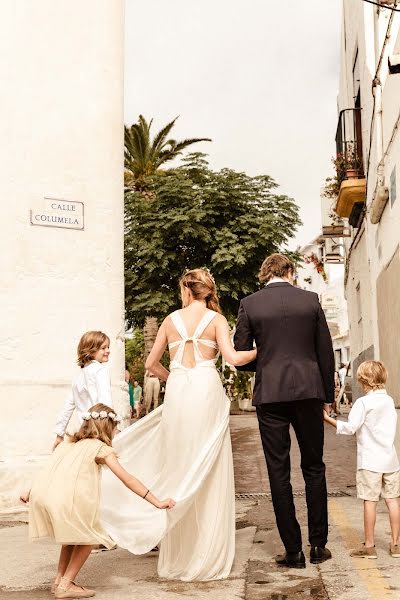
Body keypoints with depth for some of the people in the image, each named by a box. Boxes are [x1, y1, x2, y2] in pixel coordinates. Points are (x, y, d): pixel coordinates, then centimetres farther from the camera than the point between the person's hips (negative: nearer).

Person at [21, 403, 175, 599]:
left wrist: (29, 494, 44)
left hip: (40, 493, 7)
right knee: (88, 537, 16)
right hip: (66, 499, -7)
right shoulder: (102, 448, 9)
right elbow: (127, 479, 4)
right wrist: (158, 502, 4)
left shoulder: (68, 442, 27)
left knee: (74, 533, 29)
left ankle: (59, 579, 32)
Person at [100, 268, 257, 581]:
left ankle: (179, 557, 16)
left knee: (178, 473, 9)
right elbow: (232, 357, -11)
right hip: (207, 392, -2)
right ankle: (209, 555, 7)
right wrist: (259, 350, 4)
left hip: (177, 394, 2)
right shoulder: (216, 319, 4)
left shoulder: (172, 319, 11)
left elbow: (151, 363, 15)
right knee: (209, 476, 4)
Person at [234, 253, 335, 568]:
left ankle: (293, 551, 9)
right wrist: (328, 394, 11)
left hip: (269, 395, -1)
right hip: (308, 391, 1)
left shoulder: (249, 304, -1)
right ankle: (318, 544, 17)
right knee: (314, 468, 13)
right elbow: (326, 350, 3)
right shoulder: (310, 299, 2)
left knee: (279, 472, 5)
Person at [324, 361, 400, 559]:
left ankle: (369, 545, 4)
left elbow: (350, 427, -18)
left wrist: (327, 418, -13)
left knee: (370, 501, -1)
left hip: (370, 460, -6)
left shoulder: (363, 403, -11)